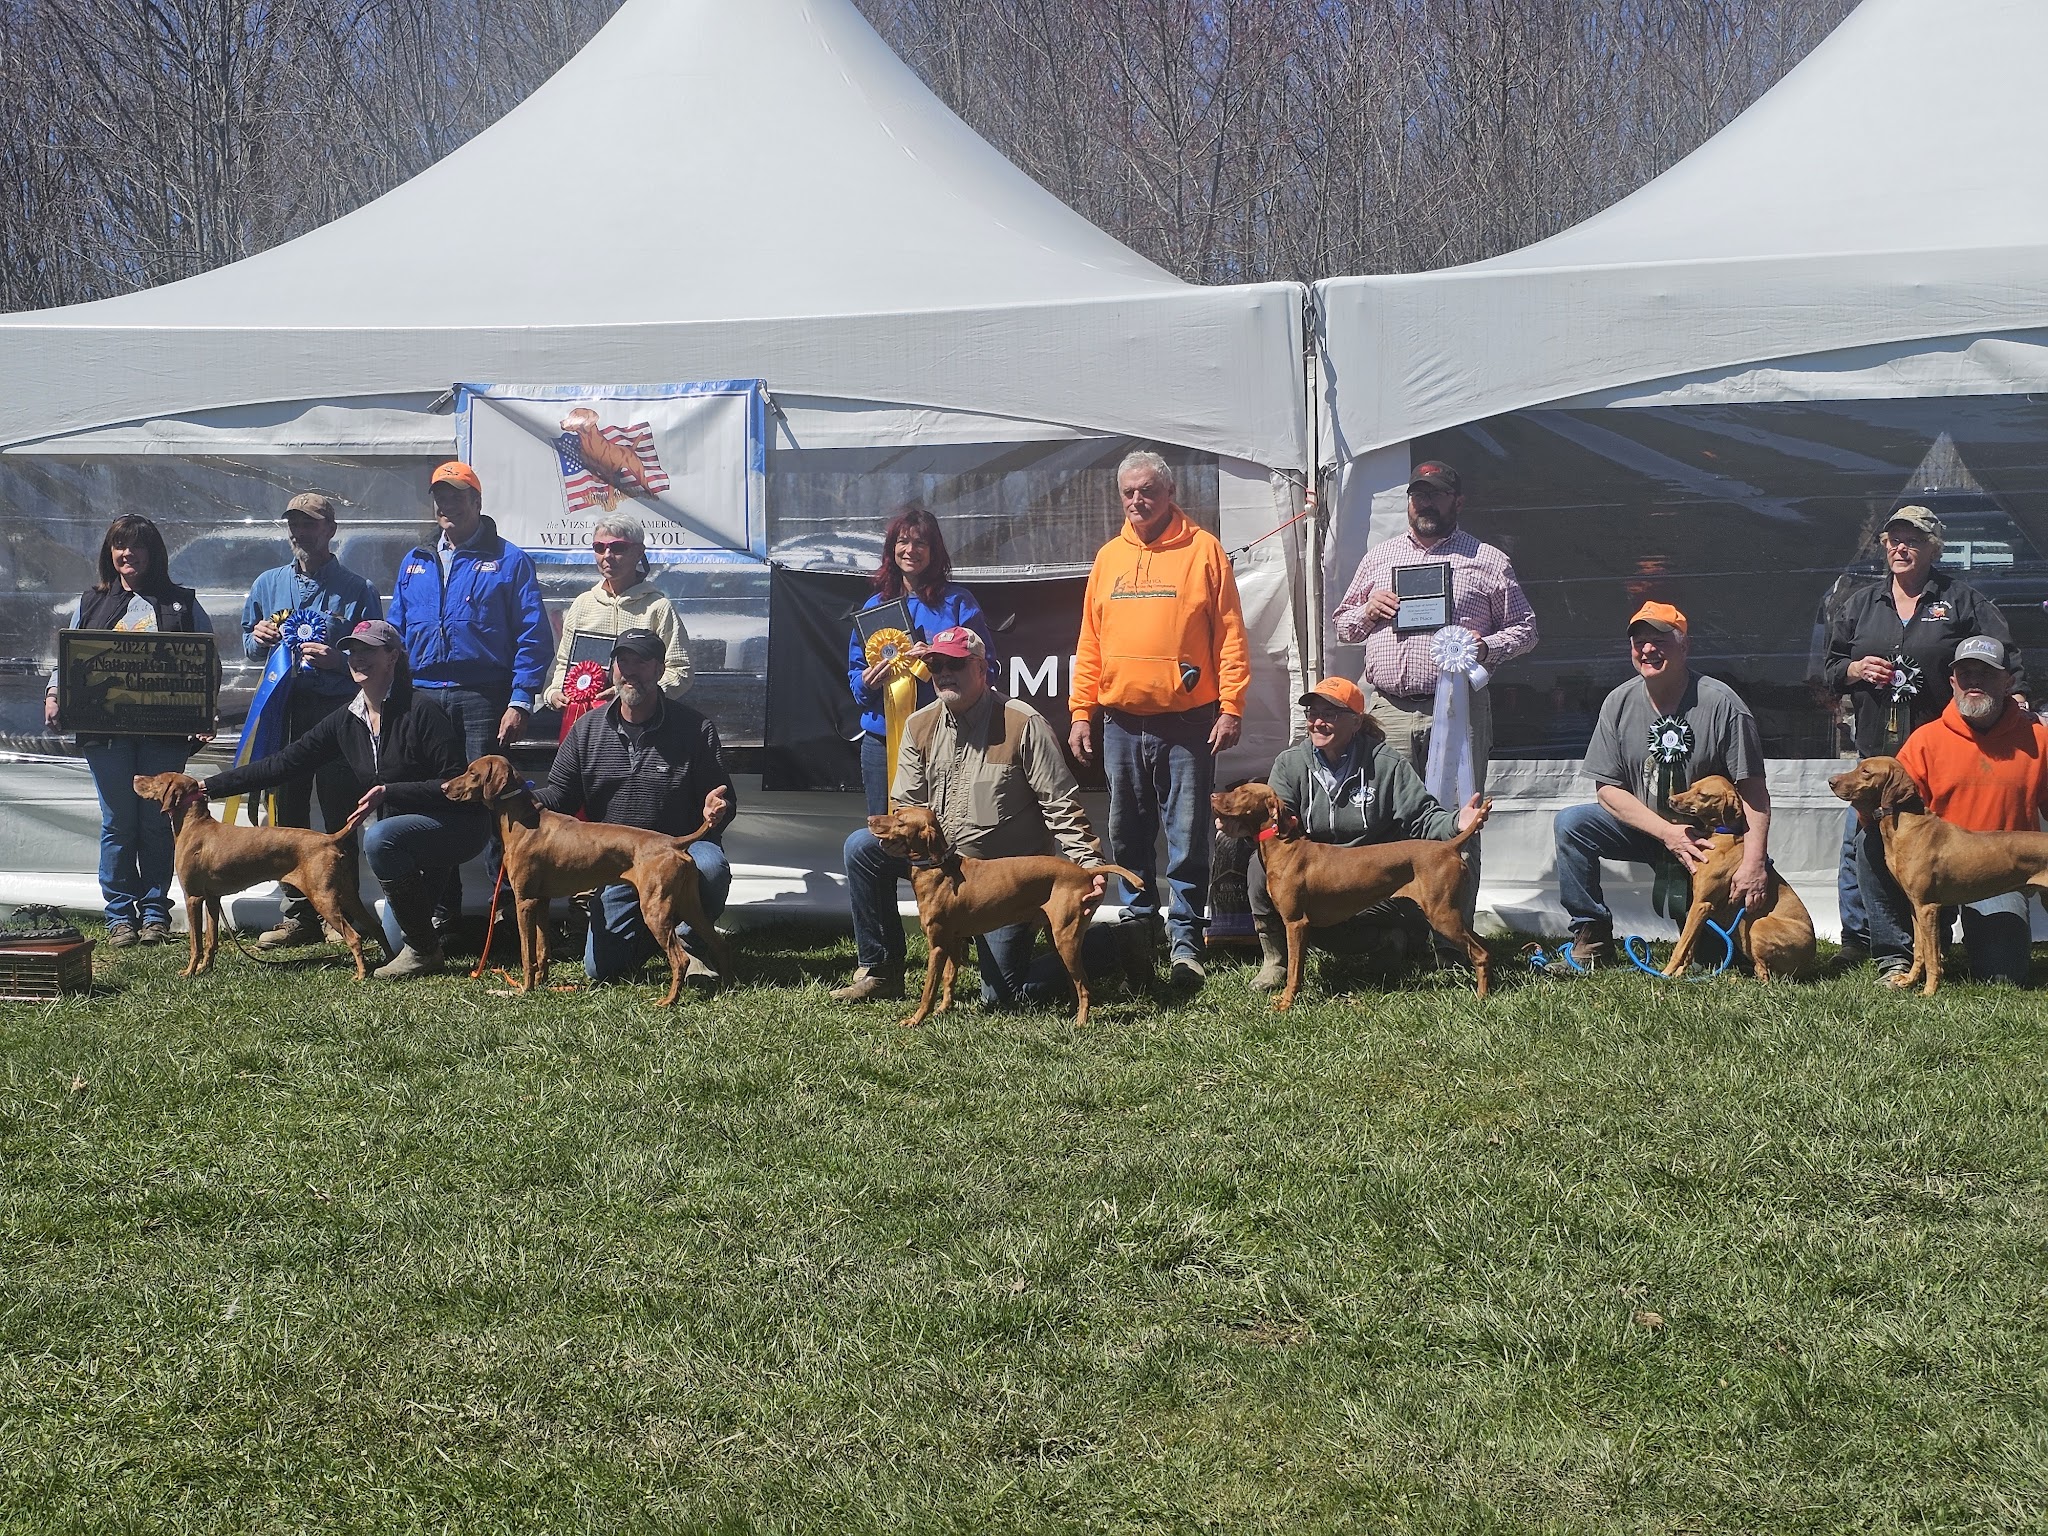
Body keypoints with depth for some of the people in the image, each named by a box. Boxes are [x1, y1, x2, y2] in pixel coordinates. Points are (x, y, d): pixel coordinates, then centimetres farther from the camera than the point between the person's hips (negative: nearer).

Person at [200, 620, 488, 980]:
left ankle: (424, 950, -21)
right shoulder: (347, 720, 3)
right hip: (405, 830, 7)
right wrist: (208, 786, -3)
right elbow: (284, 763, 2)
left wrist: (389, 792, -27)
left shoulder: (420, 709, -16)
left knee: (378, 839, -33)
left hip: (460, 825, -7)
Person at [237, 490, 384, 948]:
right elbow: (249, 648, 21)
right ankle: (297, 915, 10)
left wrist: (338, 660, -18)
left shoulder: (356, 590, 3)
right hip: (283, 709, 4)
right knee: (287, 814, 5)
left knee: (341, 817, -3)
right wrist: (259, 638, -1)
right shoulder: (268, 584, 15)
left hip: (338, 710, -4)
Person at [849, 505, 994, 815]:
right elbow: (855, 671, 15)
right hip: (882, 738, 4)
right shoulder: (875, 605, 13)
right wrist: (866, 682, -8)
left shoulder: (956, 601, 2)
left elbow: (985, 666, -2)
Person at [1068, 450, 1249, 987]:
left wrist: (1231, 707, -11)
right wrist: (1081, 712, 7)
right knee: (1128, 835, 10)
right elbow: (1090, 642, 13)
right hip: (1121, 722, 4)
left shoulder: (1202, 549, 0)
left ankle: (1185, 939, 0)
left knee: (1188, 837, -4)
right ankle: (1138, 922, 21)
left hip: (1187, 721, -4)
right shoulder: (1108, 557, 12)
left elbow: (1230, 635, -4)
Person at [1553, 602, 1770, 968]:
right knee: (1571, 823, -20)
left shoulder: (1721, 704, -16)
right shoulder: (1620, 703, -5)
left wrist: (1754, 863, -30)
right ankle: (1592, 939, -12)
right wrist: (1667, 833, -19)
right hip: (1644, 826, 3)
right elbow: (1609, 789, -4)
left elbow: (1754, 793, -17)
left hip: (1710, 836, -3)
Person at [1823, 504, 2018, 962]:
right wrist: (1855, 670, -2)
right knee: (1860, 844, -1)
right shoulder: (1860, 603, 14)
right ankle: (1856, 937, 11)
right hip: (1876, 752, 3)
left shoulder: (1963, 601, 5)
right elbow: (1829, 667, 19)